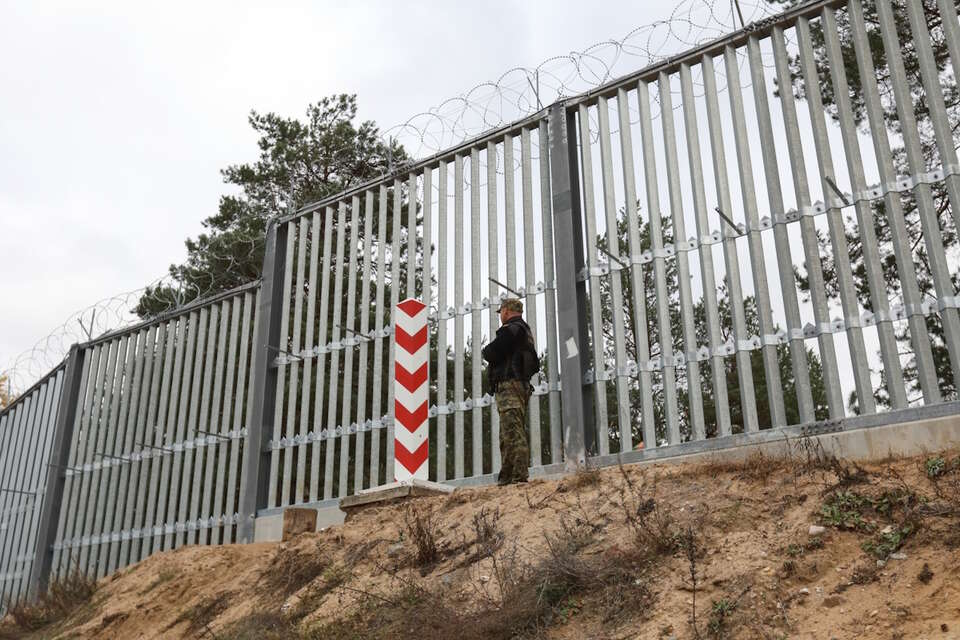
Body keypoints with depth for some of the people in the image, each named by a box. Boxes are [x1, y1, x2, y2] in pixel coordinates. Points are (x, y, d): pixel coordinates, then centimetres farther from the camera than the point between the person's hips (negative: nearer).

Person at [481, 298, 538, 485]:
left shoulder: (510, 329, -8)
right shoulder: (526, 331, 24)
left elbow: (492, 354, -16)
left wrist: (484, 351, 9)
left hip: (509, 384, -11)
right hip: (522, 384, 11)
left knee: (513, 433, -14)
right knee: (508, 435, 12)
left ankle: (518, 476, -18)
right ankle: (507, 477, 15)